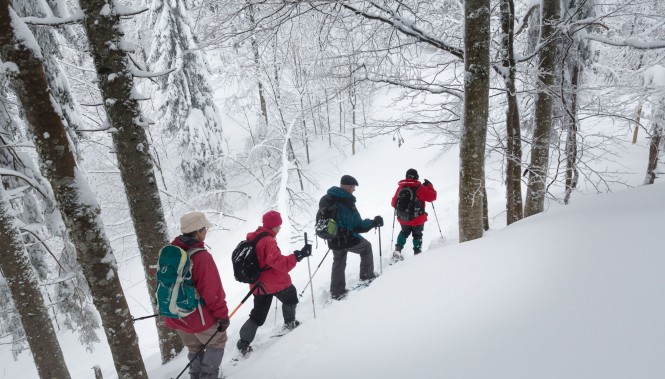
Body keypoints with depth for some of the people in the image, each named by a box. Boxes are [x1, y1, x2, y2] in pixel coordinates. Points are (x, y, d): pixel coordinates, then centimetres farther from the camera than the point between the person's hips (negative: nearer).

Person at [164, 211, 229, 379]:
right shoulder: (202, 257, -27)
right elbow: (213, 292, -23)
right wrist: (223, 316, -10)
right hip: (198, 317, -7)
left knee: (194, 347, 27)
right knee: (217, 342, 18)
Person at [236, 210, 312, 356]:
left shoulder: (253, 238, 4)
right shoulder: (268, 241, -23)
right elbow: (280, 263, -31)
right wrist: (299, 255, -32)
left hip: (258, 284, 8)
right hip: (274, 282, -8)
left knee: (257, 315, 17)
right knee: (290, 297, 22)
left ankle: (244, 343, 14)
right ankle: (290, 323, 33)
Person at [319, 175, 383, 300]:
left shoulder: (325, 199, -3)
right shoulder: (347, 203, -26)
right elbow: (357, 226, -24)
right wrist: (374, 223, -11)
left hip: (333, 241, 6)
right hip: (348, 240, -6)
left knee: (338, 263, 24)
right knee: (366, 248, 21)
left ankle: (336, 292, 28)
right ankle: (367, 276, 31)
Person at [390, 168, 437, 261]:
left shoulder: (400, 187, -2)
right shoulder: (420, 188, -13)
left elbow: (394, 203, 6)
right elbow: (432, 197, -5)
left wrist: (399, 207, 29)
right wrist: (429, 186, 9)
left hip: (403, 219, 3)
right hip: (417, 219, -3)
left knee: (404, 233, 27)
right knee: (417, 235, 19)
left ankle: (397, 250, 14)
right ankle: (417, 253, 21)